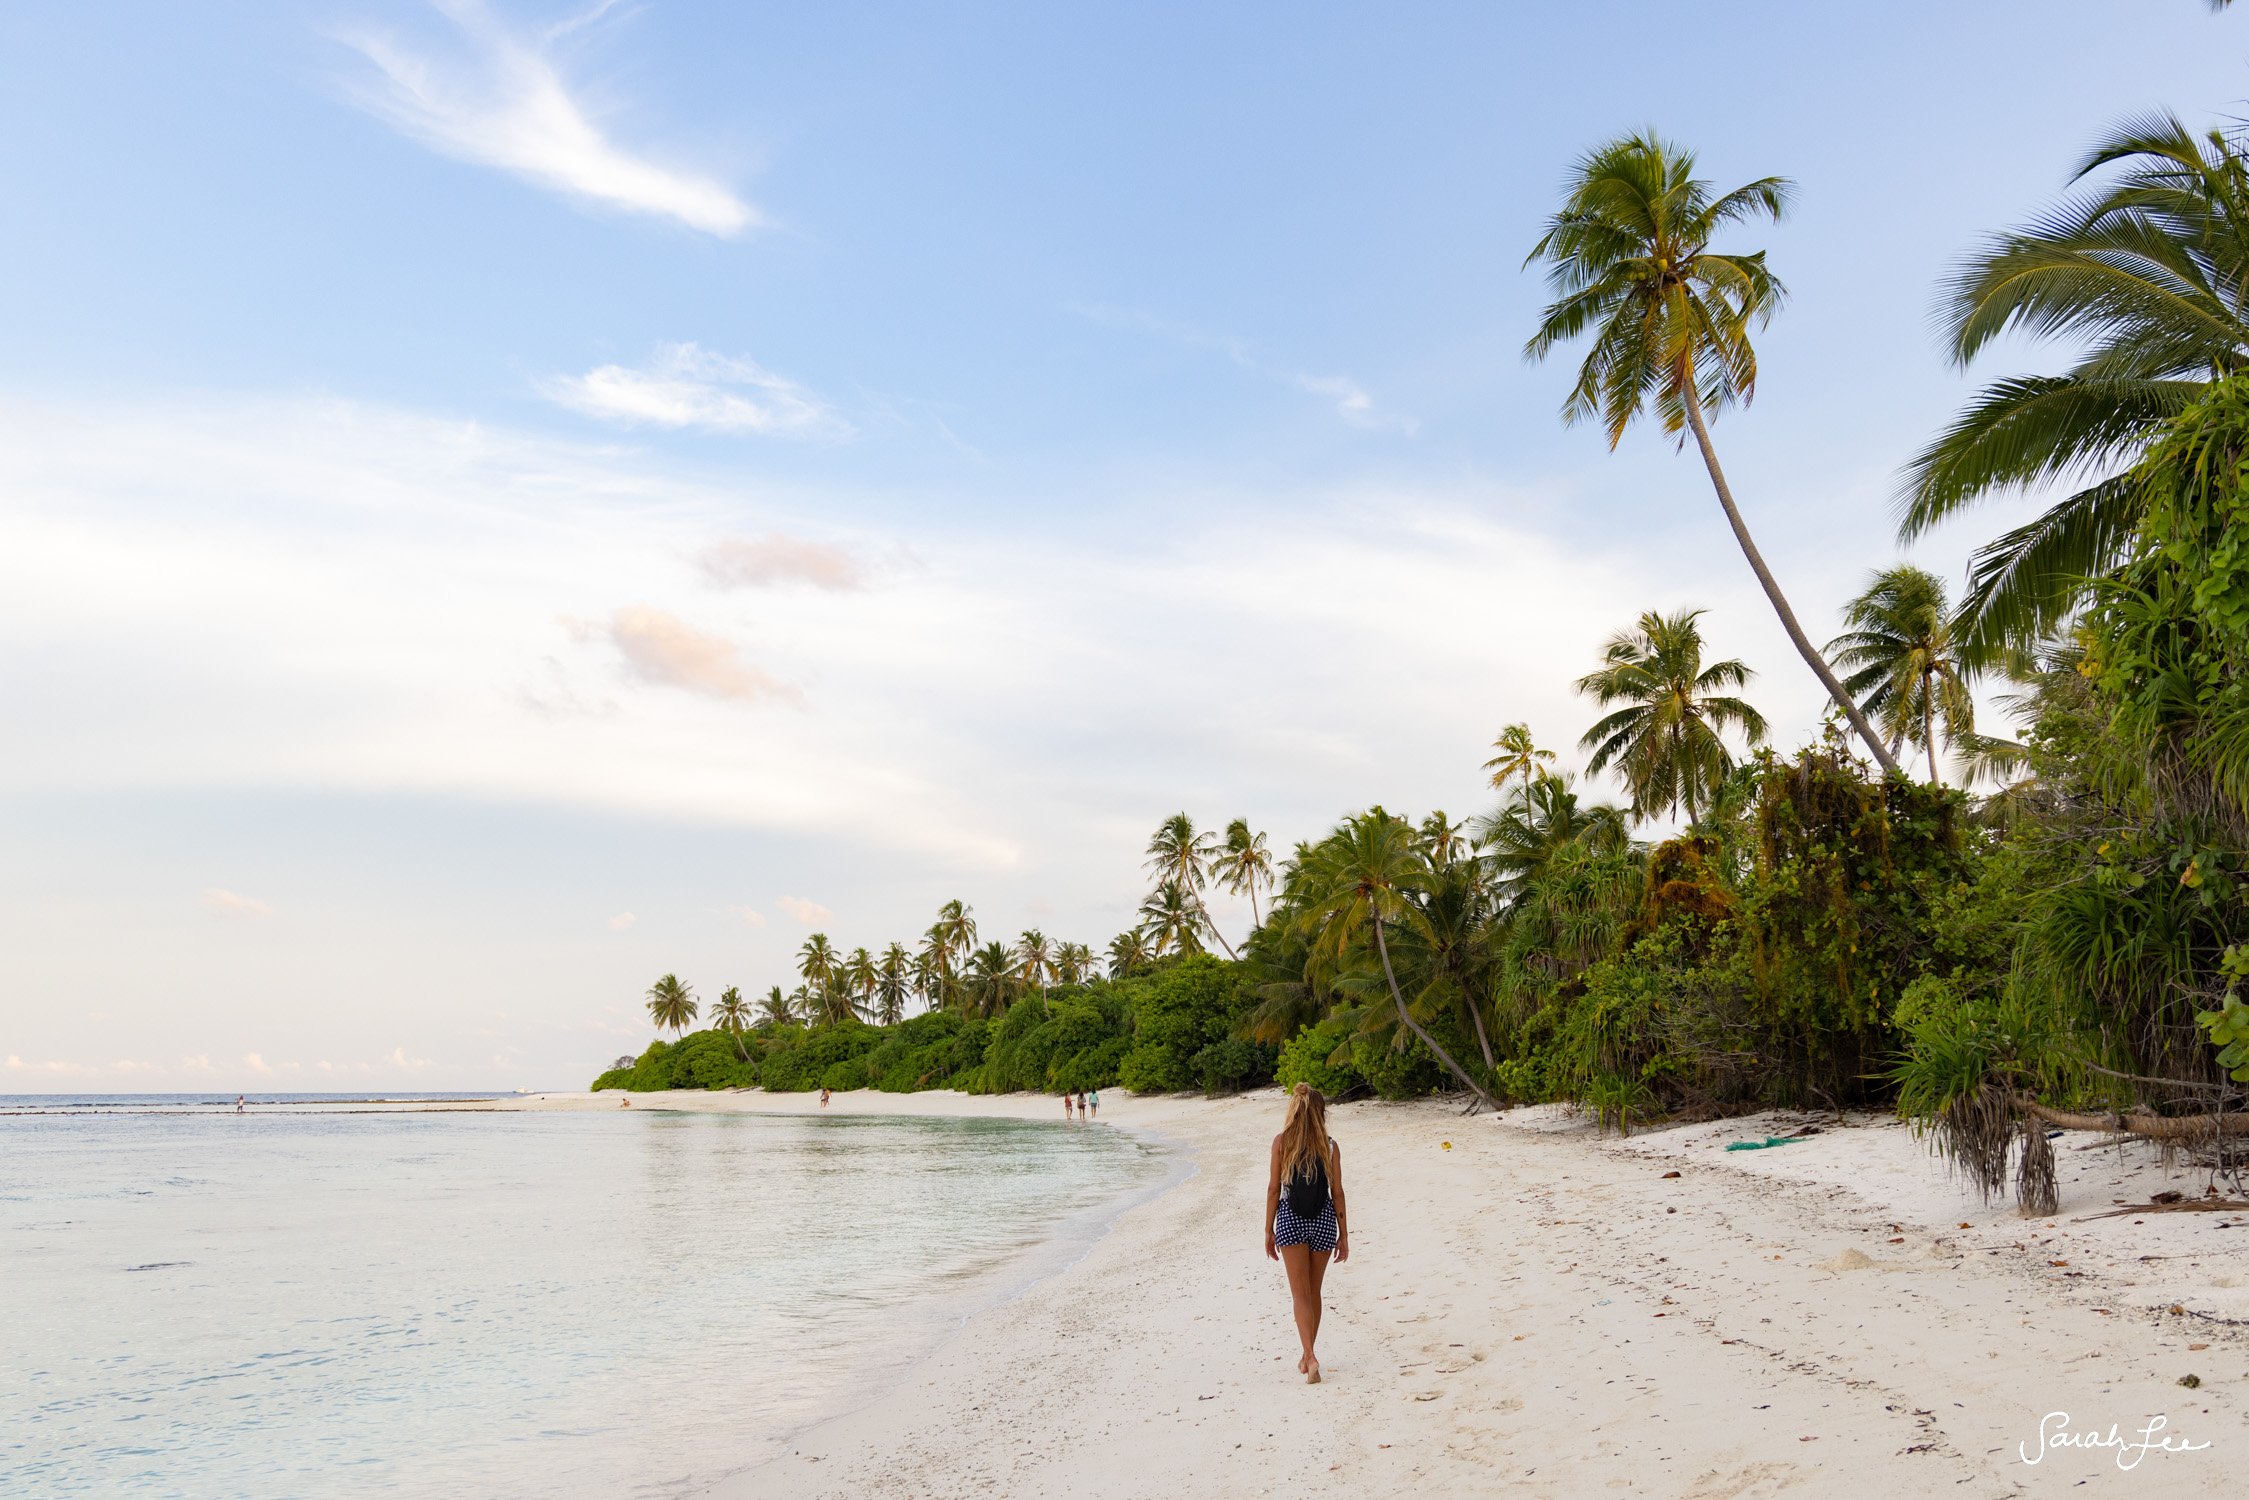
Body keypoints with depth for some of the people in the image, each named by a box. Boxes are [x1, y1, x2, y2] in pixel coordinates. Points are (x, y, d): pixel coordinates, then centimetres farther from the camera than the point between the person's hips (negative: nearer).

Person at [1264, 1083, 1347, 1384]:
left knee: (1301, 1294, 0)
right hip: (1323, 1220, 2)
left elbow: (1274, 1188, -4)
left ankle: (1310, 1358, -16)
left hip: (1290, 1220, -2)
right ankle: (1307, 1357, 26)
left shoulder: (1281, 1142, -4)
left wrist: (1269, 1231, 2)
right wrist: (1344, 1235, 7)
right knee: (1314, 1292, 16)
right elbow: (1337, 1192, 1)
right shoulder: (1330, 1147, 0)